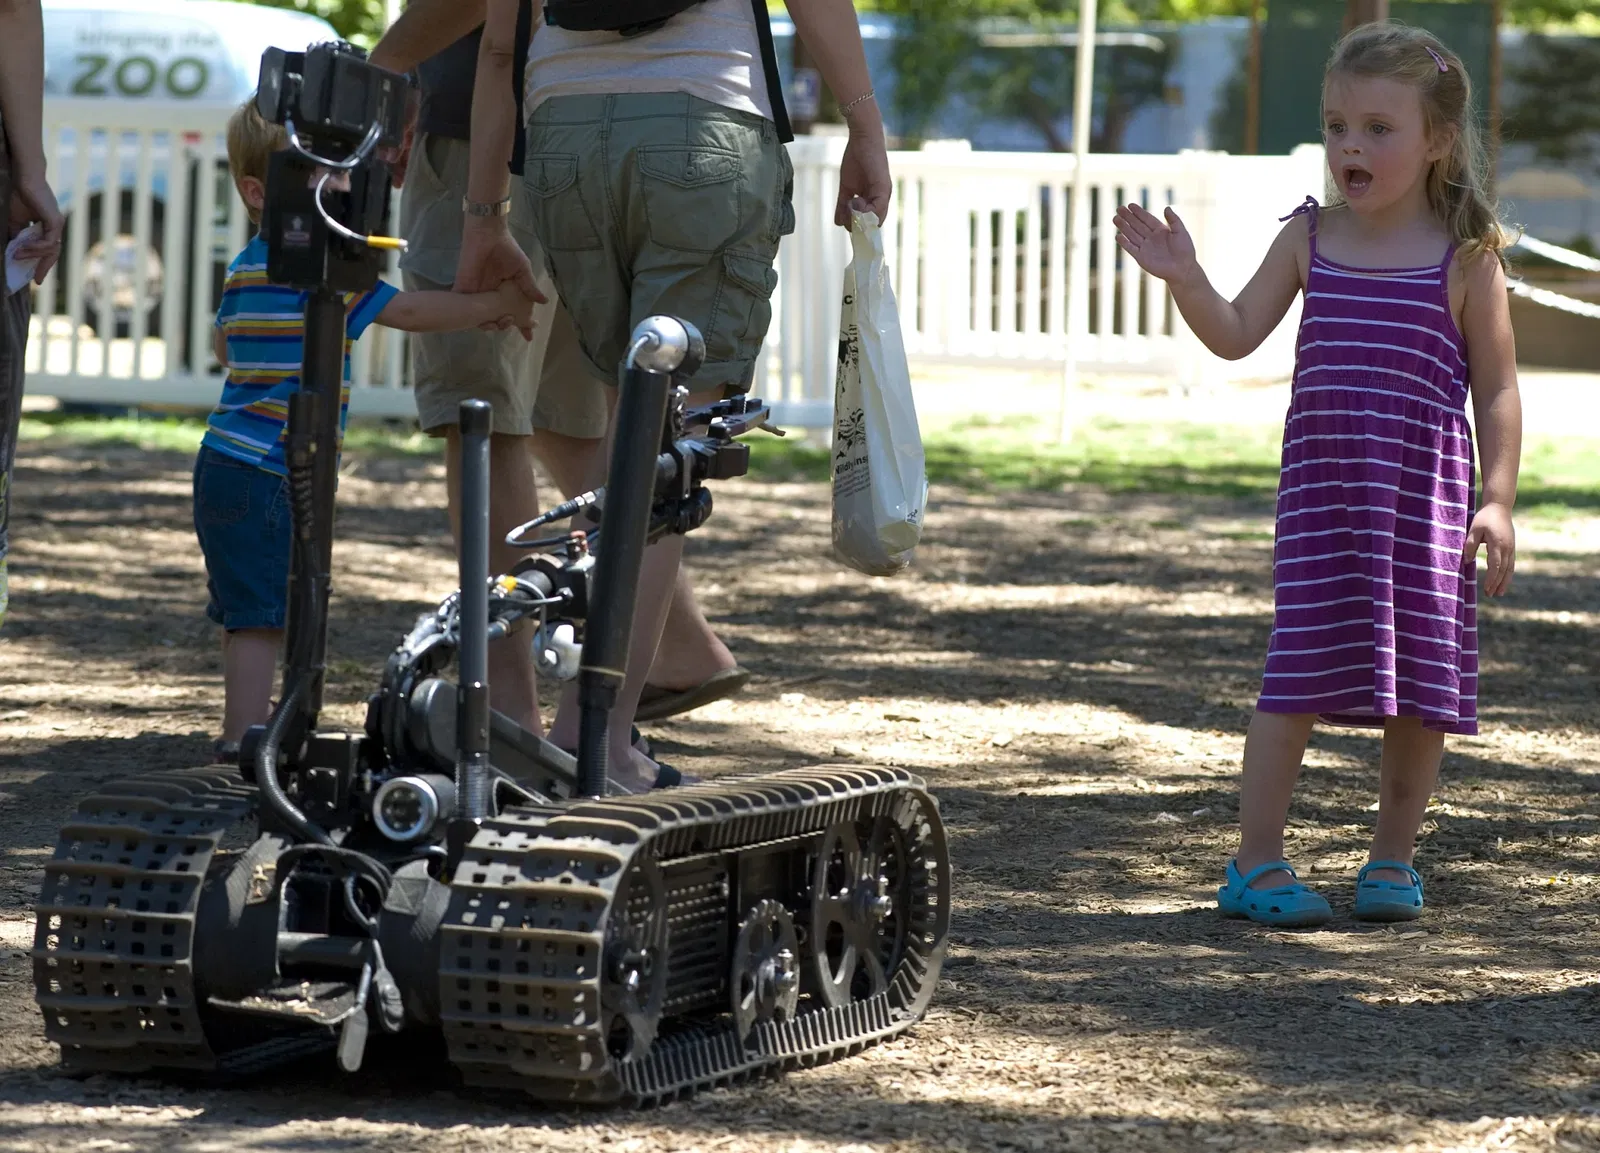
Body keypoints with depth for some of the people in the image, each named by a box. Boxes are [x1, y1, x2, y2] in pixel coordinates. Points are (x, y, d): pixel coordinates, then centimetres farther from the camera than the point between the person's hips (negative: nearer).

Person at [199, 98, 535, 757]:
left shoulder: (246, 269, 15)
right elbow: (407, 312, -15)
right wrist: (497, 305, -6)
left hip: (228, 462, 10)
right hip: (262, 473, -10)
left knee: (246, 607, 16)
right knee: (262, 610, -8)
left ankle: (246, 725, 23)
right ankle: (246, 732, -8)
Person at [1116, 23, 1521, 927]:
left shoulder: (1466, 257, -3)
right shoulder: (1309, 239, 5)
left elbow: (1498, 388, 0)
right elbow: (1236, 335, 4)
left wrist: (1497, 502, -6)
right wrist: (1184, 278, -13)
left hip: (1428, 497, -1)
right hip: (1322, 491, 1)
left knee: (1421, 683, 4)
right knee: (1301, 670, -3)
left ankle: (1394, 858, 21)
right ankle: (1259, 862, 3)